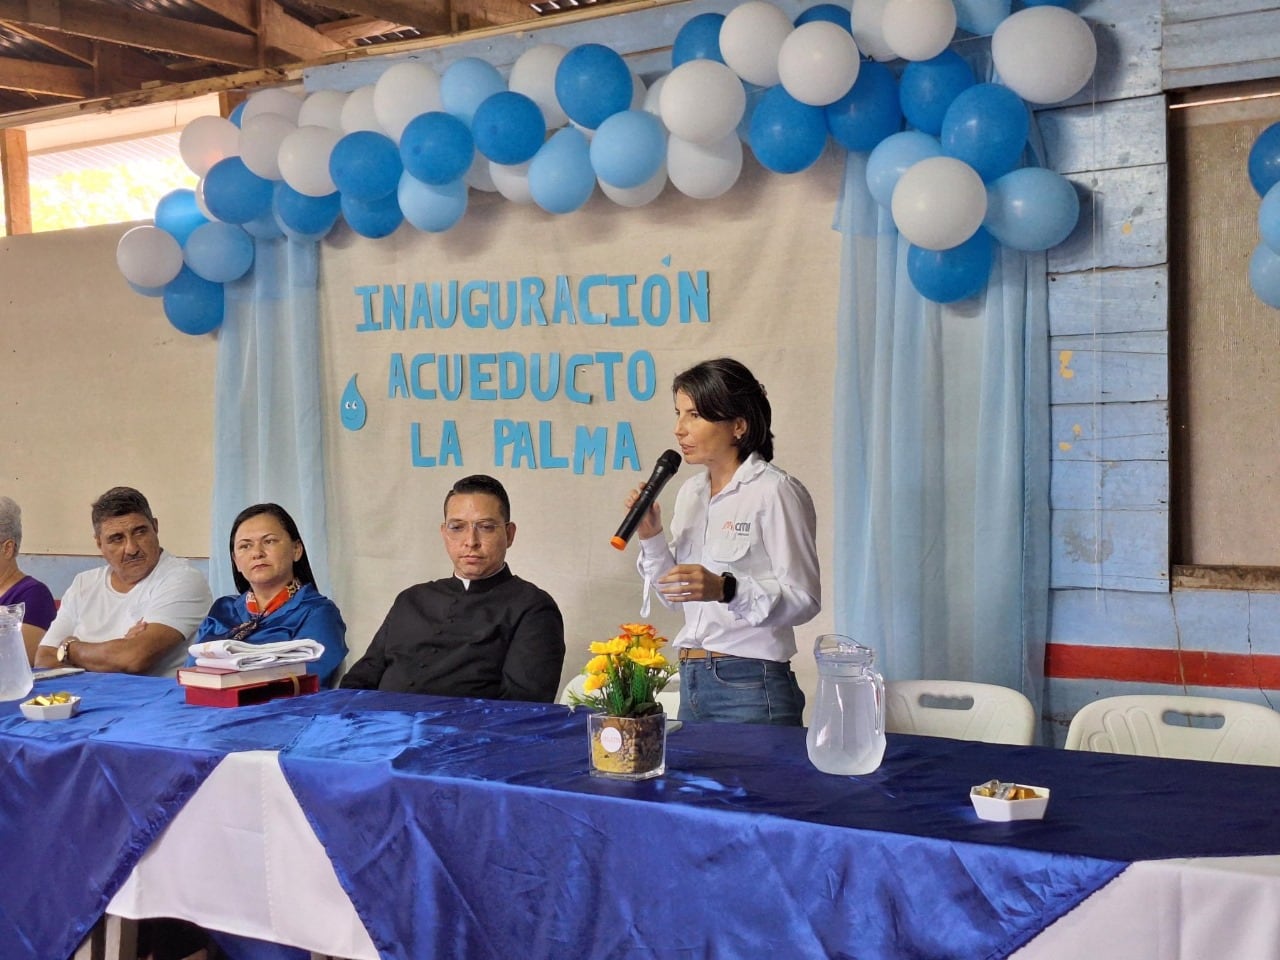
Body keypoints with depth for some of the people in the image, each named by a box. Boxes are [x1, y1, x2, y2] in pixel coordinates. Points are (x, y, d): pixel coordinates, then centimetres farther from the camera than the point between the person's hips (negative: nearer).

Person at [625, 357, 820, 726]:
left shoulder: (774, 492, -10)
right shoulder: (690, 492, 12)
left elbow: (804, 599, -15)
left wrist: (726, 589, -27)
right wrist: (651, 537, 1)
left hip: (751, 686, -7)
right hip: (691, 682, 7)